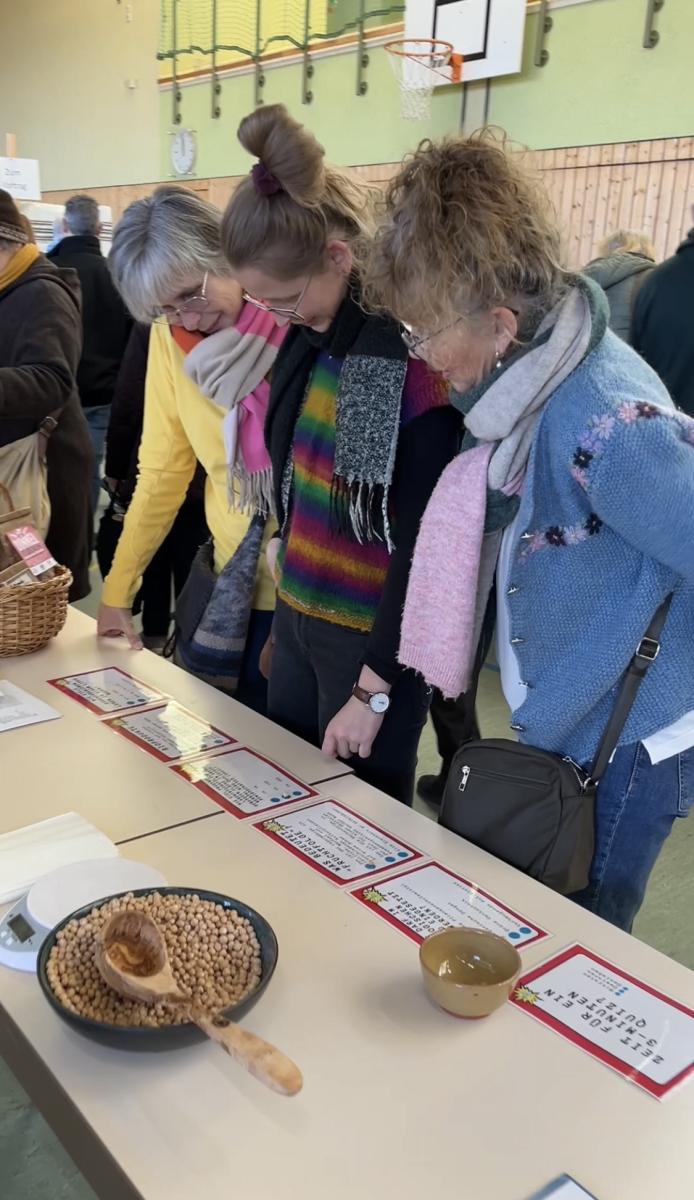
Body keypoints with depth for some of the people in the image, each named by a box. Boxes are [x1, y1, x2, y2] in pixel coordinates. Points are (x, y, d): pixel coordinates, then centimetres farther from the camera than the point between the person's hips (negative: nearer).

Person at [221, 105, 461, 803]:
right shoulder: (315, 334, 2)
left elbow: (423, 543, -20)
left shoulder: (417, 357, -22)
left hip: (371, 632, -8)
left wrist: (375, 688, -15)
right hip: (296, 611, 8)